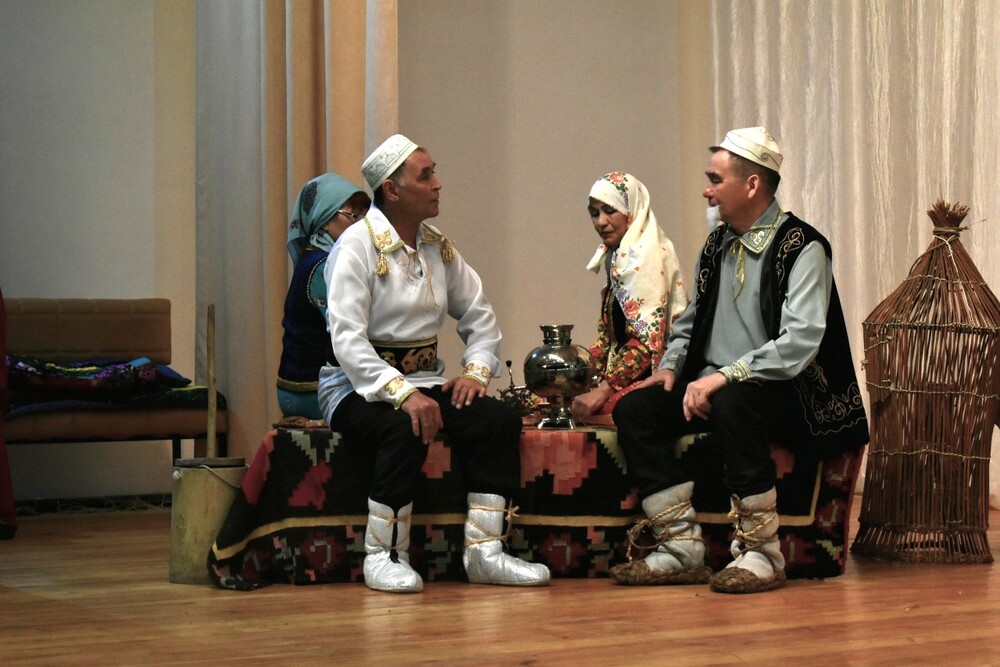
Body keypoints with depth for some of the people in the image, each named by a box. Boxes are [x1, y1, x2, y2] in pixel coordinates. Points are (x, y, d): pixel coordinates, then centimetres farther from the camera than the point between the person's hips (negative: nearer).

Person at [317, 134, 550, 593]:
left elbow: (480, 316, 16)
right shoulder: (358, 245, -10)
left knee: (499, 419, -18)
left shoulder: (438, 247, 11)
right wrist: (402, 394, -30)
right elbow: (347, 340, -19)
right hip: (358, 387, -6)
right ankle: (383, 556, -23)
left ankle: (483, 551, -16)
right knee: (404, 429, -36)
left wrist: (477, 370, -5)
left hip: (424, 382, 6)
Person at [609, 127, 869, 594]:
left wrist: (724, 377, -26)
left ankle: (760, 552, -27)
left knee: (732, 403, -39)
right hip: (710, 386, 8)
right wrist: (670, 367, 4)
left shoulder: (801, 248, -10)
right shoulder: (716, 247, 14)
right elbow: (689, 323, 25)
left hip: (781, 393, -8)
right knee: (633, 410, -13)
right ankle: (682, 549, -15)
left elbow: (799, 344, -22)